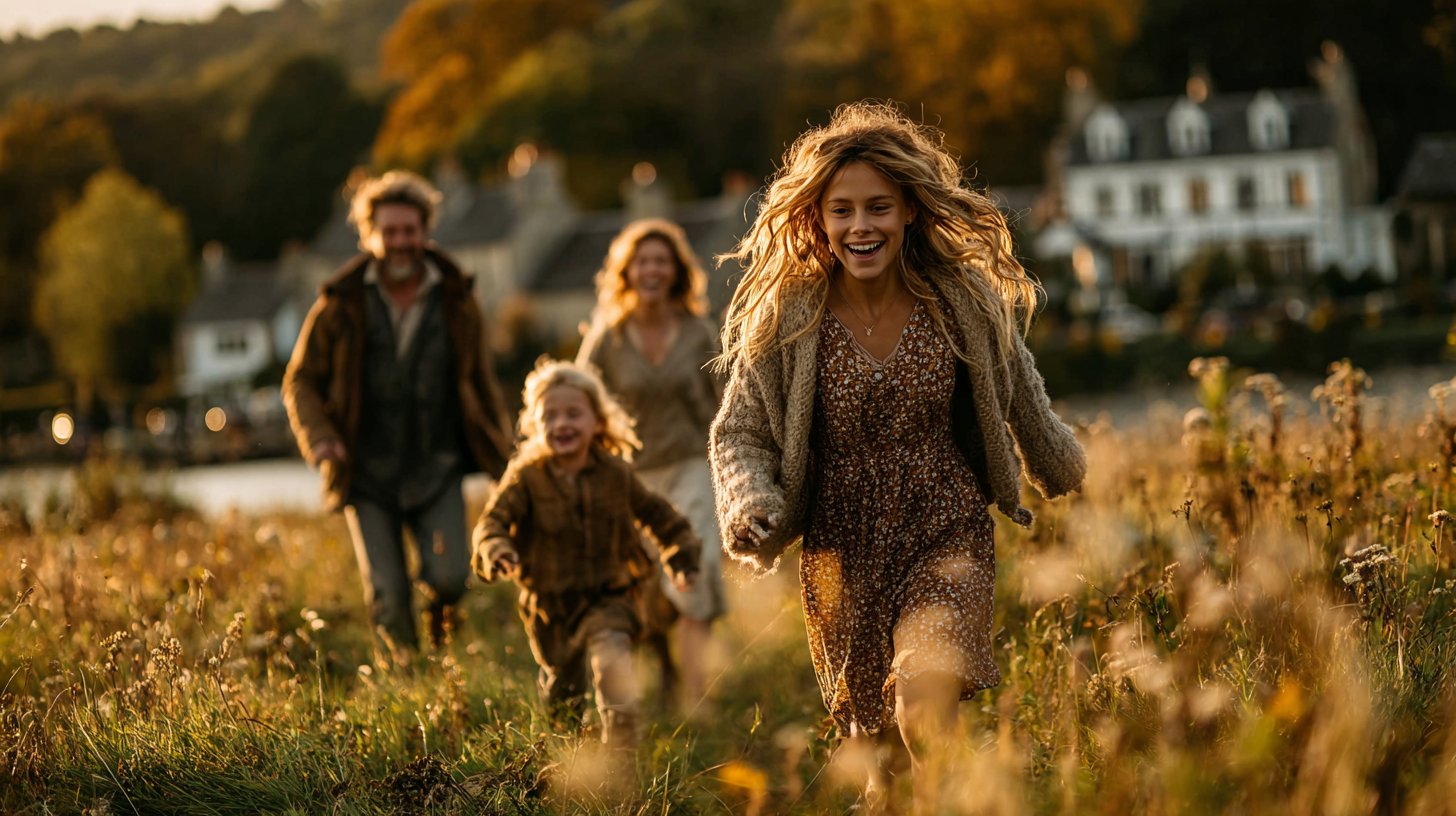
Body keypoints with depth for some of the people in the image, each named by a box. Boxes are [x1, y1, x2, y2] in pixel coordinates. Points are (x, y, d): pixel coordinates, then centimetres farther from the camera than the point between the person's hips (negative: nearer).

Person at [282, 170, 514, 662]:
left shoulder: (457, 303, 5)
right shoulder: (341, 305, 1)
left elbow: (481, 384, 16)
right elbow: (300, 381, 8)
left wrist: (505, 456, 10)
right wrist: (319, 437, -10)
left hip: (437, 471, 0)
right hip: (367, 474, 0)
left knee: (449, 576, -16)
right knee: (387, 595, -5)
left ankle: (441, 628, 18)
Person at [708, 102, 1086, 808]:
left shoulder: (965, 300, -8)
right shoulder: (786, 318, -10)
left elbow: (1021, 405, 11)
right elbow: (739, 434, -1)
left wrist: (1063, 470, 25)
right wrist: (750, 508, -20)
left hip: (948, 536, -1)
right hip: (842, 551, 2)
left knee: (925, 707, -28)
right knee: (876, 740, 16)